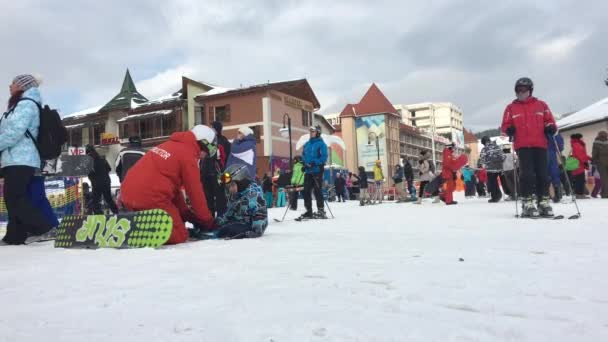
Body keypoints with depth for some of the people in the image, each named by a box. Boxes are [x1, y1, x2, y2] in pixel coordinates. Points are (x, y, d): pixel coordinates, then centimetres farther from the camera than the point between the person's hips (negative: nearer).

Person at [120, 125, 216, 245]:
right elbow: (195, 191, -2)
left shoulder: (170, 145, 22)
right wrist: (208, 220, 10)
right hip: (150, 198, -9)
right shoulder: (188, 155, -5)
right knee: (179, 236, 0)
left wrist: (186, 213, 23)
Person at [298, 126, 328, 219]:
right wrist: (305, 163, 5)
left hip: (317, 170, -7)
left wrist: (314, 163, -20)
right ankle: (308, 211, 13)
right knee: (306, 191, 6)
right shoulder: (306, 144, 16)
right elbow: (304, 156, 22)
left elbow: (324, 157, -11)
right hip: (308, 171, 7)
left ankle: (321, 211, 5)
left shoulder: (321, 144, -4)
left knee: (317, 191, -5)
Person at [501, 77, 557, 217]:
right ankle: (527, 204, -5)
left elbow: (549, 121, 15)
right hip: (522, 146, -2)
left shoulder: (541, 105, 14)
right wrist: (509, 130, -11)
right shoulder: (511, 108, 12)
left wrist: (550, 127, -6)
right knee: (527, 174, -8)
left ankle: (543, 202, 9)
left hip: (540, 145, 2)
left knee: (542, 174, 1)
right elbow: (505, 125, 10)